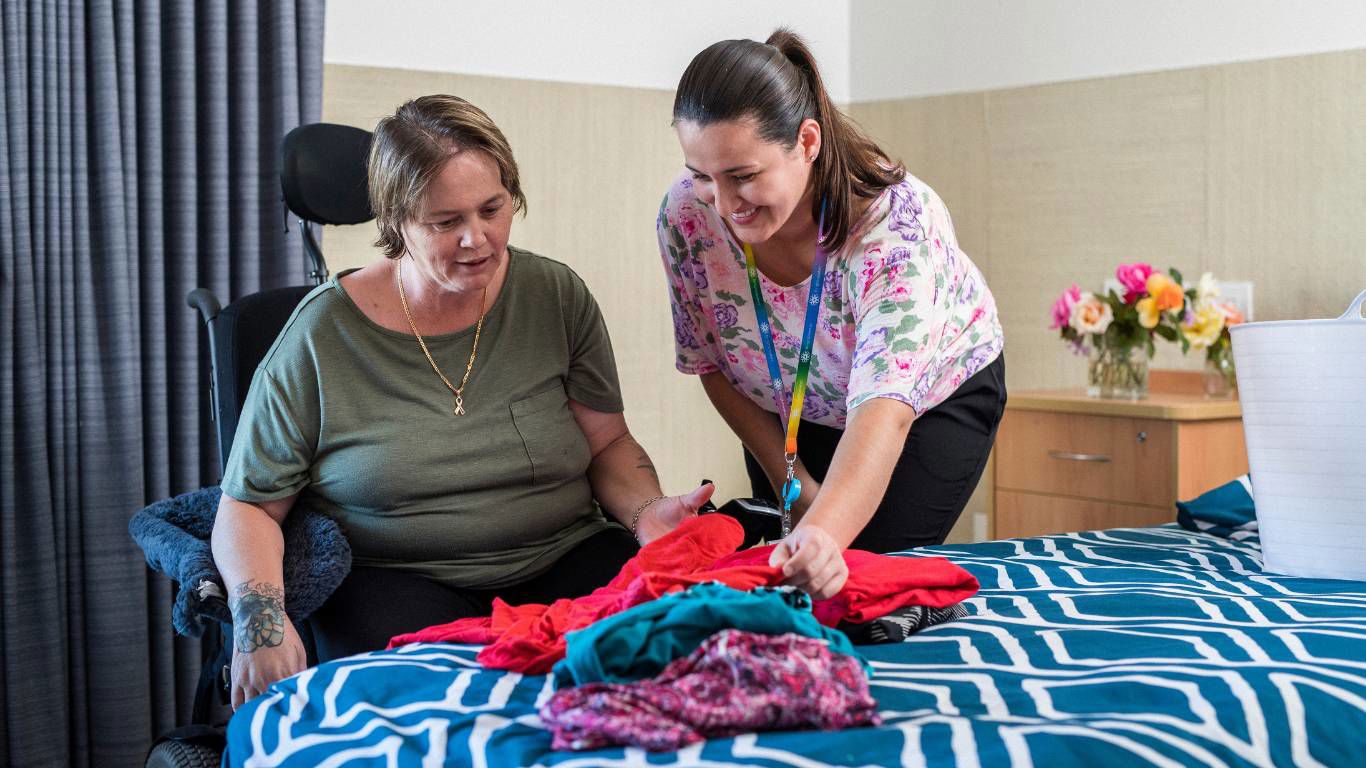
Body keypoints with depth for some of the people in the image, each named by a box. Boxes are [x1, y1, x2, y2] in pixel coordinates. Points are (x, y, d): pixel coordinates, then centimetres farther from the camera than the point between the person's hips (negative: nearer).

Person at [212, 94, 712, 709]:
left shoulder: (557, 297, 3)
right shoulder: (323, 335, -5)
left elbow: (608, 443, 12)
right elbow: (248, 506, 0)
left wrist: (647, 510, -11)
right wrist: (260, 618, -19)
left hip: (563, 560, 4)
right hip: (396, 578, -3)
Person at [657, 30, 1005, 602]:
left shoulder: (897, 221, -40)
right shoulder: (685, 215, -27)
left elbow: (884, 409, -51)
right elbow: (711, 366, -10)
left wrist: (825, 533, -68)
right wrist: (790, 479, -14)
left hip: (930, 395, -3)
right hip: (787, 410, 3)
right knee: (782, 571, -2)